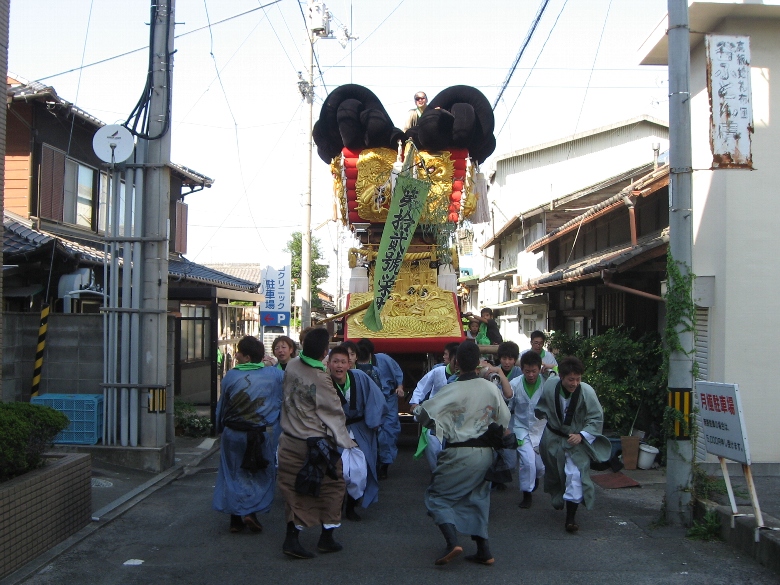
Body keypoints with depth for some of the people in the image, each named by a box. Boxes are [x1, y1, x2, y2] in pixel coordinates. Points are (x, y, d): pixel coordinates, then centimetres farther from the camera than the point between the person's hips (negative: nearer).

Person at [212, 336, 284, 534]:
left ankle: (236, 518, 14)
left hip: (233, 434, 1)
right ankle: (251, 511, -4)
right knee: (261, 475, 11)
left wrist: (220, 429, 18)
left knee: (233, 474, 13)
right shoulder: (274, 375, -5)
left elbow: (221, 408, 3)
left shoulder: (231, 376, -5)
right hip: (262, 434, -1)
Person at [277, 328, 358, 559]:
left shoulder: (292, 366, -3)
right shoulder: (321, 380, -20)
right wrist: (346, 442, 0)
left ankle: (291, 538, 8)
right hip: (315, 443, -6)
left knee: (295, 489, 12)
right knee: (332, 486, 12)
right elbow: (335, 414, -11)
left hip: (290, 442, 6)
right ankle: (327, 537, 18)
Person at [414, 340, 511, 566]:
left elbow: (423, 413, -16)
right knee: (477, 498, 19)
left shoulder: (453, 391, -16)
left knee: (437, 496, 5)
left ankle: (452, 543, -14)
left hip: (459, 454, -5)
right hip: (485, 453, 5)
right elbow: (505, 420, 7)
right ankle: (483, 551, 15)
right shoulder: (491, 388, -2)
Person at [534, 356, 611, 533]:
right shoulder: (550, 386, -19)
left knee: (575, 474, -17)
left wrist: (581, 435, -26)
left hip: (576, 439, -3)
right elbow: (542, 407, 6)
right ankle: (557, 498, 51)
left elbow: (596, 419, -18)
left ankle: (571, 516, -8)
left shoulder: (587, 392, -26)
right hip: (553, 437, 3)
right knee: (553, 472, 20)